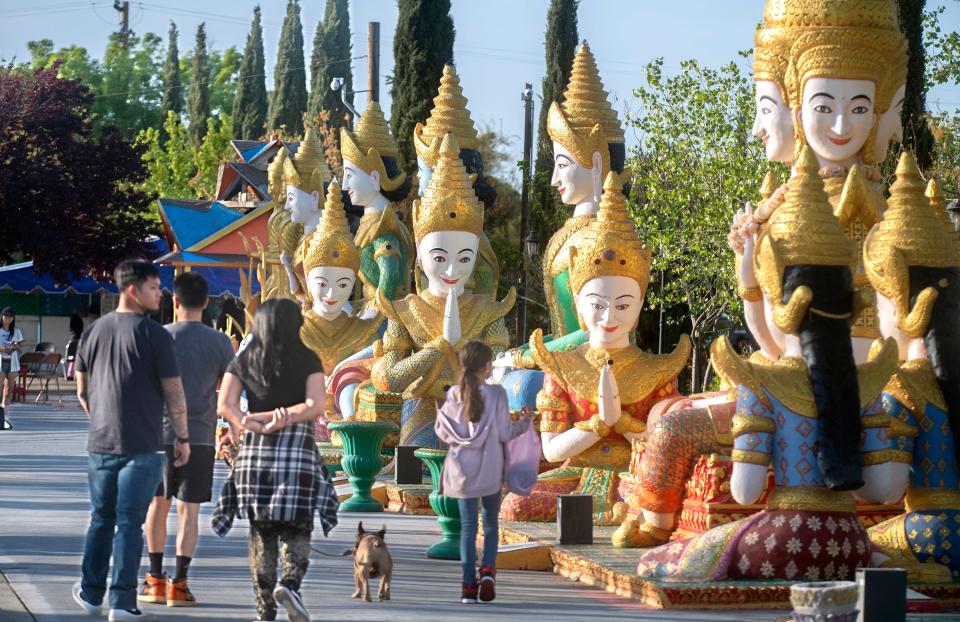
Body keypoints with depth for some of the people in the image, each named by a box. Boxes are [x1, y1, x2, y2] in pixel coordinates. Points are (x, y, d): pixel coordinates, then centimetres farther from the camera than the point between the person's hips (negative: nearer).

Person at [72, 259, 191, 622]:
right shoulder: (154, 335, -10)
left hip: (100, 443, 5)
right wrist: (182, 438, 1)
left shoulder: (93, 332, 7)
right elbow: (174, 395, -9)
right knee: (129, 523, -2)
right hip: (142, 447, -5)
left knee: (101, 519, 16)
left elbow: (82, 392, 16)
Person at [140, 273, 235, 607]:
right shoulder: (219, 342, 0)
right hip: (201, 435, 0)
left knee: (158, 504, 11)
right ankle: (178, 583, -2)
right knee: (188, 508, 1)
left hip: (161, 432, 0)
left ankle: (155, 579, 13)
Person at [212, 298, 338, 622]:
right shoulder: (307, 360, 1)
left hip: (255, 450, 2)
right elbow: (315, 406, -11)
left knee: (261, 529, 8)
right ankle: (290, 582, -20)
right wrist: (281, 420, -12)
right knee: (297, 526, 6)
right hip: (298, 449, -2)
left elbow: (225, 405, -3)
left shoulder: (244, 360, 8)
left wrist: (253, 424, -10)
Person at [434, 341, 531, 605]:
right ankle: (488, 569, -10)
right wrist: (524, 424, 11)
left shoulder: (454, 395, -3)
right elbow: (504, 433, -7)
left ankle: (469, 583, 1)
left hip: (462, 469, 2)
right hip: (490, 470, -2)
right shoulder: (496, 394, -10)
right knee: (491, 522, 13)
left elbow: (442, 432, 0)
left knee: (468, 525, 7)